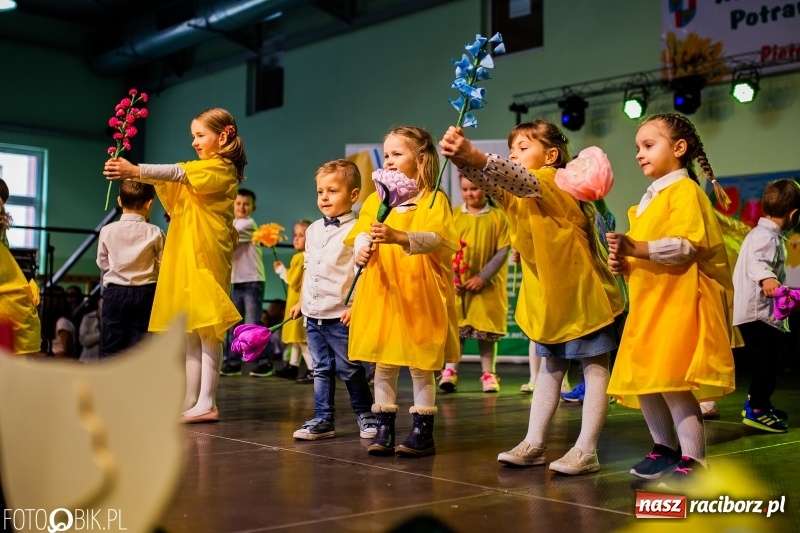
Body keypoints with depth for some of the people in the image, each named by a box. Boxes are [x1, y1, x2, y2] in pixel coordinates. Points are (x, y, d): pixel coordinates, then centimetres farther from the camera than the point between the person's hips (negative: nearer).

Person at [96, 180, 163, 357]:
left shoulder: (107, 231, -4)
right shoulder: (155, 233, -8)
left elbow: (102, 263, 6)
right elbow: (162, 265, -3)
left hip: (115, 292, 1)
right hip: (145, 293, 0)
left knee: (111, 345, 7)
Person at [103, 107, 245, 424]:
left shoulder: (222, 169, -5)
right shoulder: (201, 171, 23)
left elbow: (177, 173, -19)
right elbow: (168, 180, 12)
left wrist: (135, 170, -27)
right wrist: (129, 172, -3)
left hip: (206, 259, -9)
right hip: (186, 260, 9)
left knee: (207, 331, -7)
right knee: (190, 333, 9)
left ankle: (205, 403, -4)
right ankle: (188, 401, 13)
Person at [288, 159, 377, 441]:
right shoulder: (313, 230, 11)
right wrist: (300, 301, 20)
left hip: (342, 315, -7)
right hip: (313, 314, 7)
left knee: (349, 369, 3)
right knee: (321, 369, 12)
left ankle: (365, 414, 20)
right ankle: (323, 419, 20)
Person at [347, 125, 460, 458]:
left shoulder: (434, 200, -4)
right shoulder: (375, 200, 11)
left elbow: (434, 238, -19)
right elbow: (361, 234, 1)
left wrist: (398, 237, -37)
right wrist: (362, 250, -23)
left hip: (420, 296, -4)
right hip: (382, 295, 4)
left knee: (420, 365, 2)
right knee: (383, 363, 8)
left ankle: (423, 432, 12)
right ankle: (384, 429, 17)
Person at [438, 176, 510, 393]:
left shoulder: (498, 216, 0)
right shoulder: (453, 214, 4)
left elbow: (503, 251, -4)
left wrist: (482, 277, -12)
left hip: (488, 285, -1)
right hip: (457, 284, 1)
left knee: (486, 328, 4)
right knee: (455, 326, 2)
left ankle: (488, 373, 13)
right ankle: (450, 370, 8)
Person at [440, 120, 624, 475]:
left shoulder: (555, 182, -15)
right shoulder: (516, 194, 7)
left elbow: (522, 180, -37)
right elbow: (491, 181, -13)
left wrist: (474, 156, -51)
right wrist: (463, 160, -35)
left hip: (581, 291, -8)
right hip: (547, 295, 9)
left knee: (595, 367, -1)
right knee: (550, 368, 13)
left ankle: (586, 450, 0)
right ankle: (534, 444, 18)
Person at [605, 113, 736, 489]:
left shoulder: (684, 190, -7)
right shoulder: (650, 198, 21)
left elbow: (684, 246, -20)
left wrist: (637, 248, -28)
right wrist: (624, 263, 8)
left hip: (678, 302, -9)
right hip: (650, 304, 9)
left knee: (670, 381, -12)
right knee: (642, 382, 8)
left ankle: (693, 461, -3)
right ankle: (665, 448, 23)